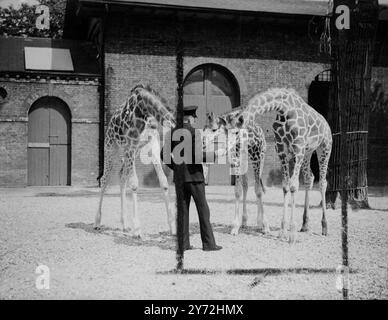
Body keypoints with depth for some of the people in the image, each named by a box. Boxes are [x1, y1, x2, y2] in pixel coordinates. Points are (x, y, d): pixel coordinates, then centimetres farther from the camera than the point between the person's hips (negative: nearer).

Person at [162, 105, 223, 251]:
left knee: (183, 209, 8)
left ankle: (183, 243, 7)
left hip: (179, 177, 6)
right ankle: (208, 243, 1)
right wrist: (213, 155, -7)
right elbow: (197, 155, -20)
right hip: (194, 176, -6)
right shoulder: (194, 132, -11)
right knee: (203, 210, 0)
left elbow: (164, 155, 8)